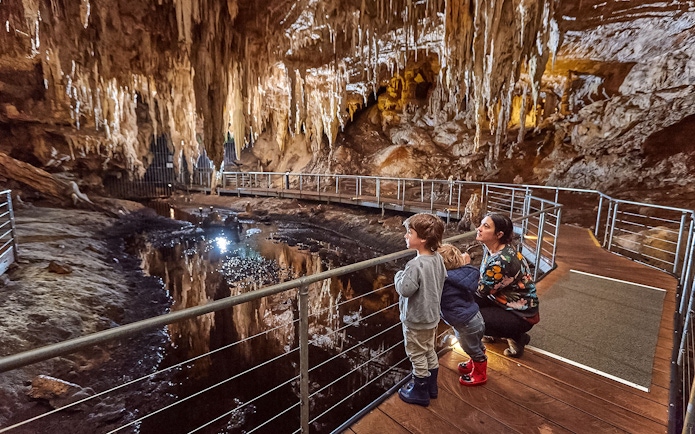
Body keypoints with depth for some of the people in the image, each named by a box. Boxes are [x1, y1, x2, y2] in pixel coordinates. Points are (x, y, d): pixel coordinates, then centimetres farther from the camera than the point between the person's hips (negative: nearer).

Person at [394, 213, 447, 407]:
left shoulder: (415, 264, -31)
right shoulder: (438, 258, -6)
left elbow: (404, 289, -30)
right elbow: (442, 279, 8)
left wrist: (399, 276, -12)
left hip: (416, 320, -8)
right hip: (432, 316, 8)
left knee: (417, 356, 11)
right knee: (430, 352, 24)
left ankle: (420, 392, 29)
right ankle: (431, 386, 42)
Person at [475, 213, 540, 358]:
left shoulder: (502, 261, -33)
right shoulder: (490, 247, -6)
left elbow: (481, 291, -23)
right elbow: (483, 279, 2)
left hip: (521, 314, -8)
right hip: (501, 300, 8)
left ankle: (516, 336, 2)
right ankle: (495, 332, 15)